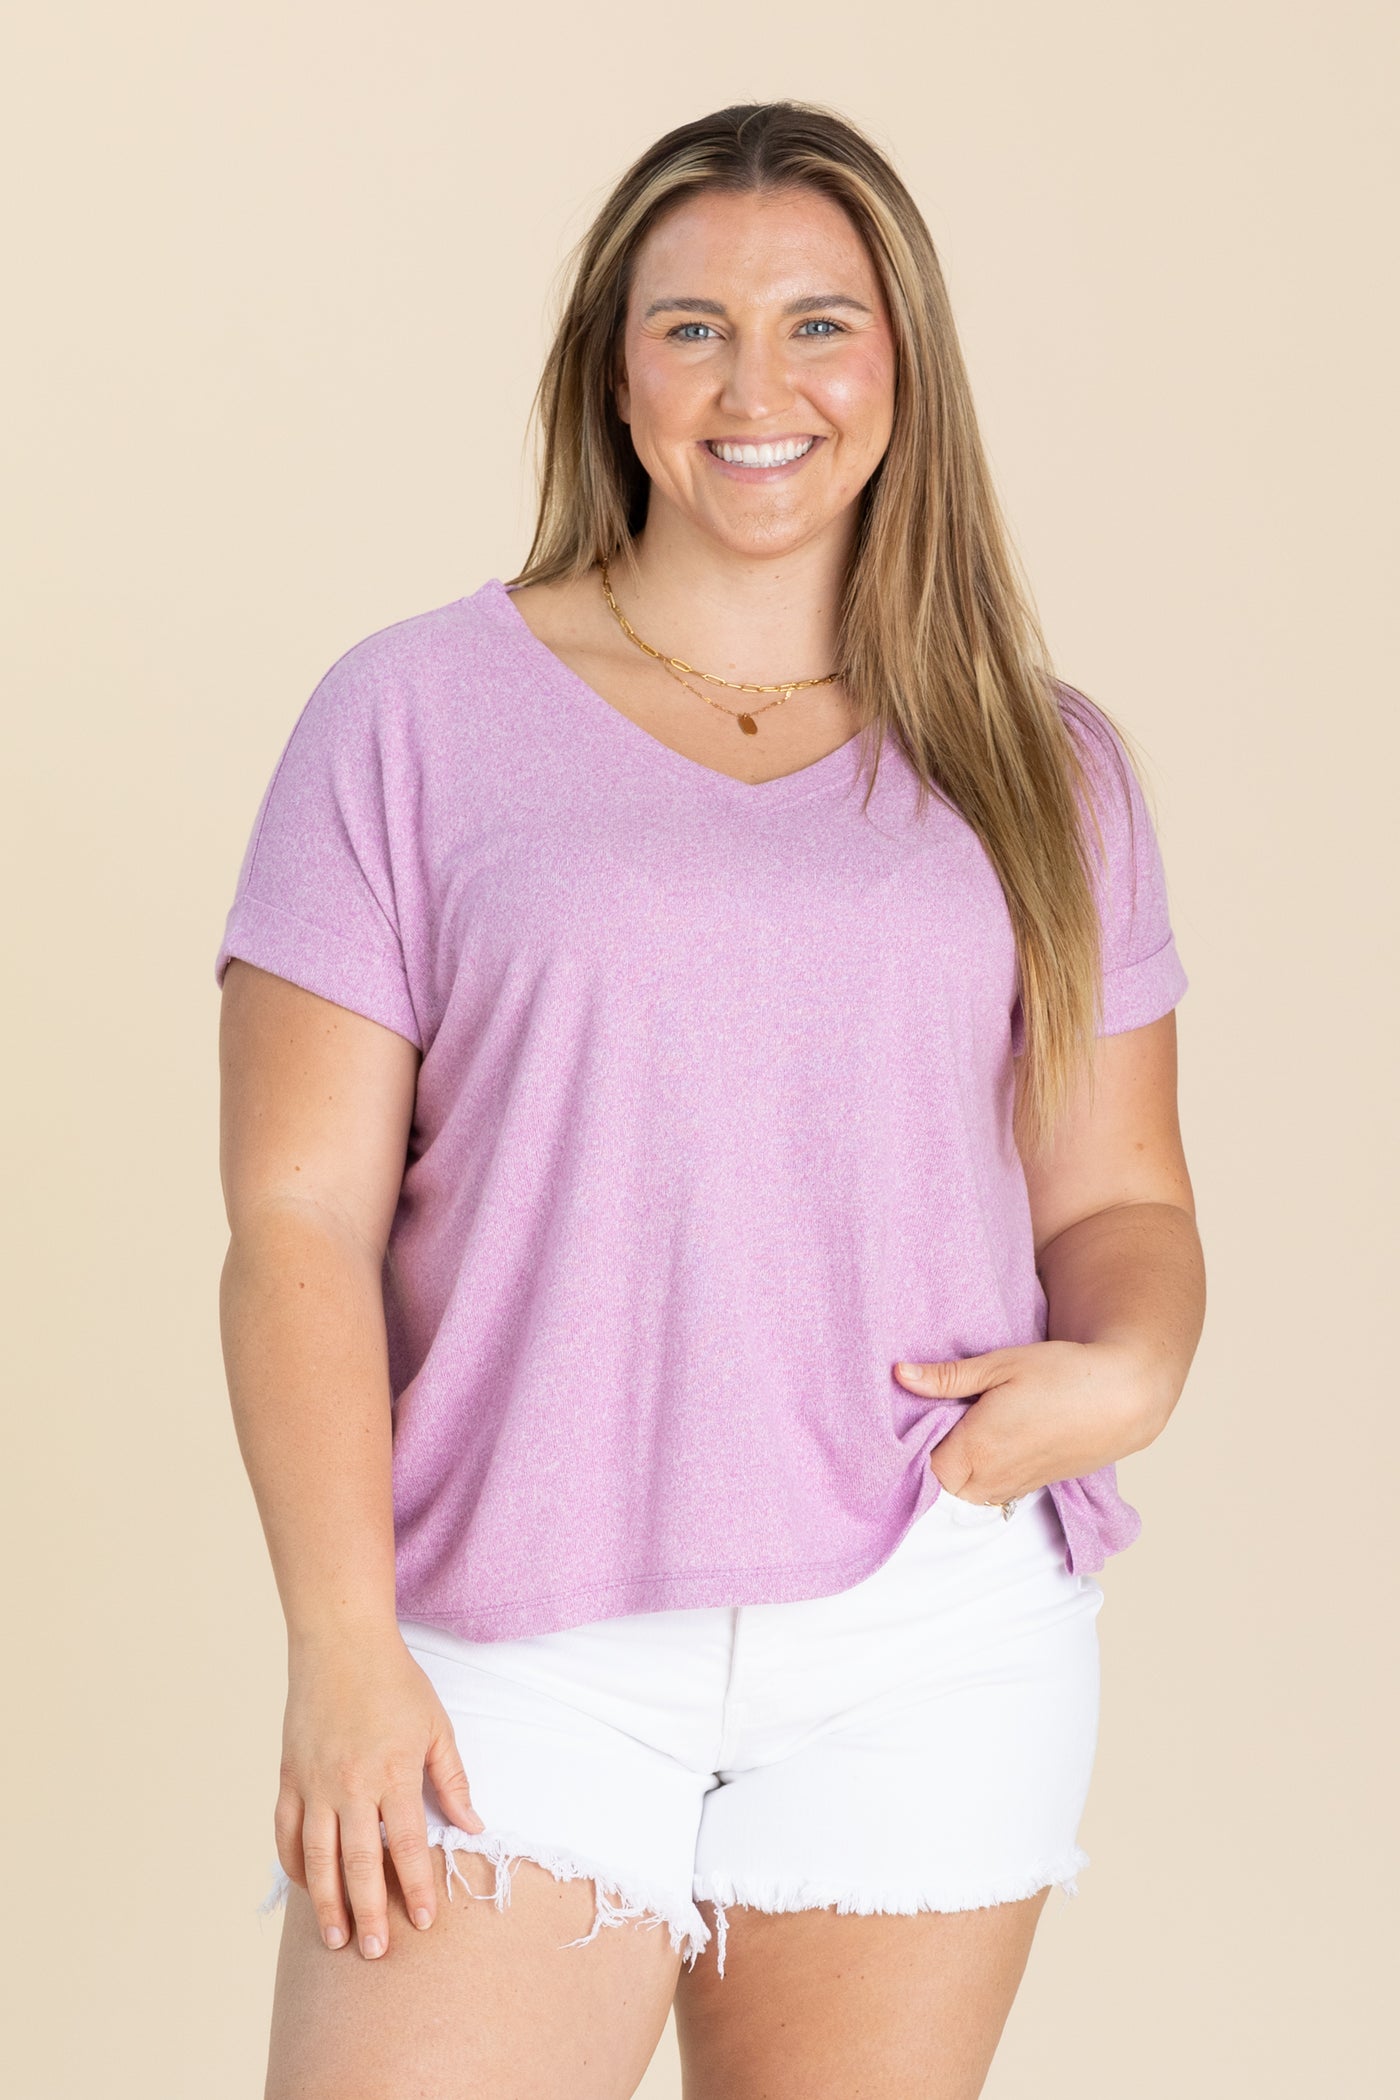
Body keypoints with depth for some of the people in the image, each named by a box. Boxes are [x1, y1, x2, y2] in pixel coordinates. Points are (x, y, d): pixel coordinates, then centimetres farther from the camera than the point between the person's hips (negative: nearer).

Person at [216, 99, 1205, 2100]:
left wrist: (1126, 1370, -9)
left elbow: (1116, 1196, 14)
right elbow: (301, 1219, -2)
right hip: (522, 1641, -2)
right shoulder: (417, 717, 2)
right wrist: (343, 1648, -10)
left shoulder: (1037, 764, 10)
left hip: (934, 1639, 2)